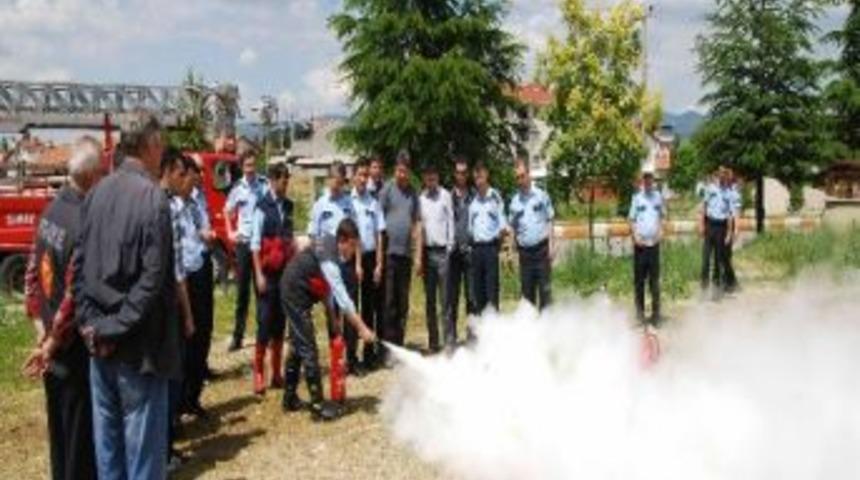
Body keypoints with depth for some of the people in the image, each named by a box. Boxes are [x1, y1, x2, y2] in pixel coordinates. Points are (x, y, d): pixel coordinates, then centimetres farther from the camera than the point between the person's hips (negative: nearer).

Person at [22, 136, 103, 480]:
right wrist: (51, 345, -13)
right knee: (80, 430, 6)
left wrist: (39, 322, 9)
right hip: (74, 347, -8)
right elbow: (74, 294, -24)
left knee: (59, 425, 20)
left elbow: (33, 270, 8)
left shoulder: (53, 209, 2)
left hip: (52, 339, 8)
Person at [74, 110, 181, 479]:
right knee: (143, 441, 3)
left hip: (100, 341, 7)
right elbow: (153, 278, -19)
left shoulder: (96, 193, 6)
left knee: (107, 435, 15)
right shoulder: (153, 197, -14)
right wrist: (116, 327, -12)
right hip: (137, 343, -7)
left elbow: (79, 264, 6)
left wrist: (89, 320, 5)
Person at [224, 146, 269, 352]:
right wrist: (230, 232, 8)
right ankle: (237, 336, 12)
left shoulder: (266, 185, -2)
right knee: (242, 291, 6)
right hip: (243, 243, 1)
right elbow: (227, 211, 18)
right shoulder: (238, 188, 3)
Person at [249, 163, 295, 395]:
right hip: (268, 272, -6)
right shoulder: (262, 207, -10)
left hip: (286, 271, 6)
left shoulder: (288, 206, 8)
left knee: (280, 322, 10)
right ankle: (258, 374, 5)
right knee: (265, 321, -3)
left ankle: (276, 373, 17)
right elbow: (255, 243, -10)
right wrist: (259, 274, -14)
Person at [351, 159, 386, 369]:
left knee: (372, 305, 10)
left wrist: (378, 264, 0)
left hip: (371, 257, 4)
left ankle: (369, 354, 20)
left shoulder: (374, 202, 6)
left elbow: (379, 234, 6)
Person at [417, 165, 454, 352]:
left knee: (445, 299, -5)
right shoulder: (420, 199, 8)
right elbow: (419, 226, 9)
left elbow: (451, 222, 1)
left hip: (442, 251, -3)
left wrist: (450, 248, -6)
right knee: (429, 300, 7)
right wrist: (419, 256, 4)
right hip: (427, 251, 3)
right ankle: (433, 342, 13)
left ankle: (450, 340, -2)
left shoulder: (445, 196, 0)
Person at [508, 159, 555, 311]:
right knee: (527, 291, 8)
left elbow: (549, 221, 4)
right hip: (525, 251, 2)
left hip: (541, 249, -2)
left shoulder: (541, 196, 1)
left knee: (545, 289, 0)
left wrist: (551, 245, -3)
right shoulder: (514, 201, 6)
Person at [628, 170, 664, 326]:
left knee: (655, 279, 3)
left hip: (654, 243, 1)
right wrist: (635, 236, -10)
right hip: (640, 244, -1)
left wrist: (660, 231, -2)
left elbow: (662, 216, 12)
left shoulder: (658, 196, 5)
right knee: (639, 278, 4)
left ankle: (656, 313, 8)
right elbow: (631, 219, 2)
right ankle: (640, 310, 15)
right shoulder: (637, 198, -1)